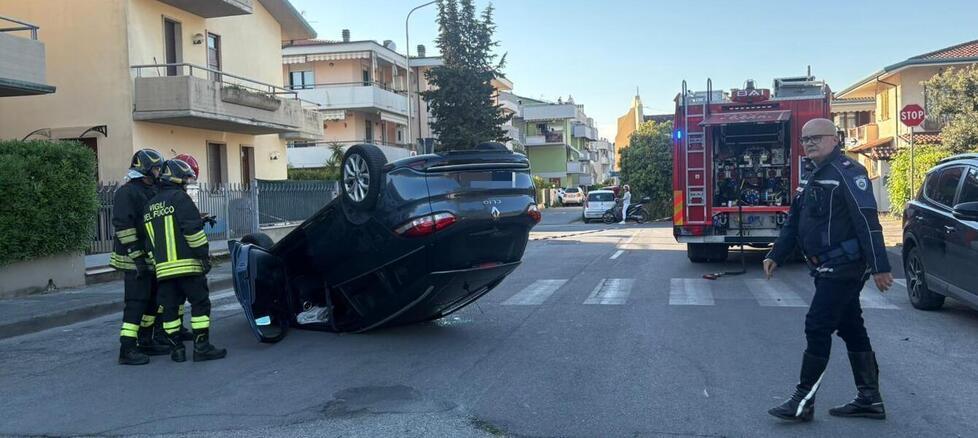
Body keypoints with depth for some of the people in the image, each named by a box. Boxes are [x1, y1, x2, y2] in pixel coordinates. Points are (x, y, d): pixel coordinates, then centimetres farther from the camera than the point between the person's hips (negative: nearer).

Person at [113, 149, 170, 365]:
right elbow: (124, 227, -19)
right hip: (135, 260, -9)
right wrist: (137, 257, -22)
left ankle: (146, 342, 25)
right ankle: (127, 350, -9)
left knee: (151, 301, 14)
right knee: (136, 303, -11)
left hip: (152, 259, 9)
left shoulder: (152, 192, 16)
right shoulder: (127, 192, -13)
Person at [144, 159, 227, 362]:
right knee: (200, 303, -1)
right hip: (187, 264, -7)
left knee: (170, 307, 10)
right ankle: (201, 347, -2)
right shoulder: (179, 198, -5)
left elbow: (149, 239, 20)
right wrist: (204, 254, -10)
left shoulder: (150, 206, 19)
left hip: (163, 267, 7)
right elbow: (193, 229, -14)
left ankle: (176, 348, 12)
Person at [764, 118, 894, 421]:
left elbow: (867, 220, -20)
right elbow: (795, 222, 21)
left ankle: (803, 401, -1)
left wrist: (880, 266, -24)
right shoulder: (814, 177, 17)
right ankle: (870, 399, 20)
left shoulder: (846, 171, -13)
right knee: (851, 329, 12)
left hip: (844, 266, -10)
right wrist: (776, 256, 14)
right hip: (828, 269, 10)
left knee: (818, 327, -8)